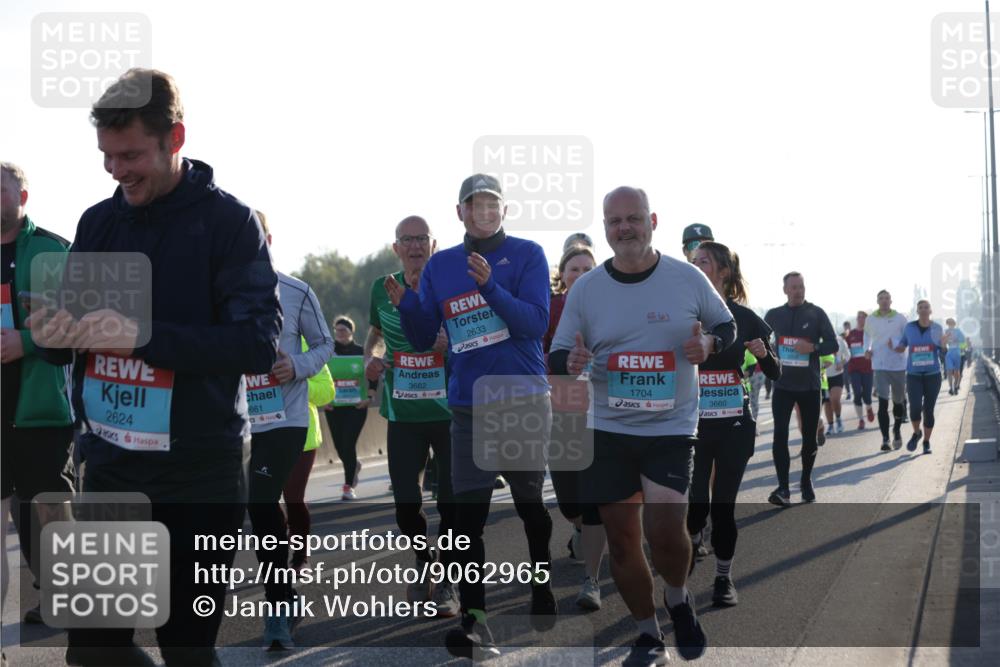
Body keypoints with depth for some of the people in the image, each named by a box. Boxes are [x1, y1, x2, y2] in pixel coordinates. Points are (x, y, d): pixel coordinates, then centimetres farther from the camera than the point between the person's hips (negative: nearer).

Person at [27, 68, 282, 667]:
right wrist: (54, 335, -11)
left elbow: (259, 344, -17)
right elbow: (69, 338, 14)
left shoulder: (229, 221, -8)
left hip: (198, 475, -5)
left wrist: (144, 335, -27)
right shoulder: (97, 223, 10)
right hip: (109, 464, 5)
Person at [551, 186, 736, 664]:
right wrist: (570, 362, -18)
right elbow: (557, 355, 6)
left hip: (672, 427, -2)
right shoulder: (585, 289, 1)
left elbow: (727, 326, 10)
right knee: (621, 537, 5)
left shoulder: (688, 279, -2)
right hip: (607, 430, 2)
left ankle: (678, 599, 18)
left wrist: (709, 344, -12)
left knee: (666, 529, -15)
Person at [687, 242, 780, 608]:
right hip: (693, 423, -1)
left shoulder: (744, 317, 1)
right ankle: (689, 544, 26)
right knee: (696, 505, -7)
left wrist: (764, 353, -13)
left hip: (734, 424, 1)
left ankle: (724, 578, 20)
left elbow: (775, 374, 7)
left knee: (724, 505, 4)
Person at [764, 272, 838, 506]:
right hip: (782, 385, 0)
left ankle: (806, 481, 28)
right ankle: (783, 488, -15)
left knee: (810, 436, 8)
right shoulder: (774, 315, 6)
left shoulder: (816, 314, -1)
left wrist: (813, 348, -20)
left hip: (809, 385, 0)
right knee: (780, 434, -13)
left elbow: (832, 344, -3)